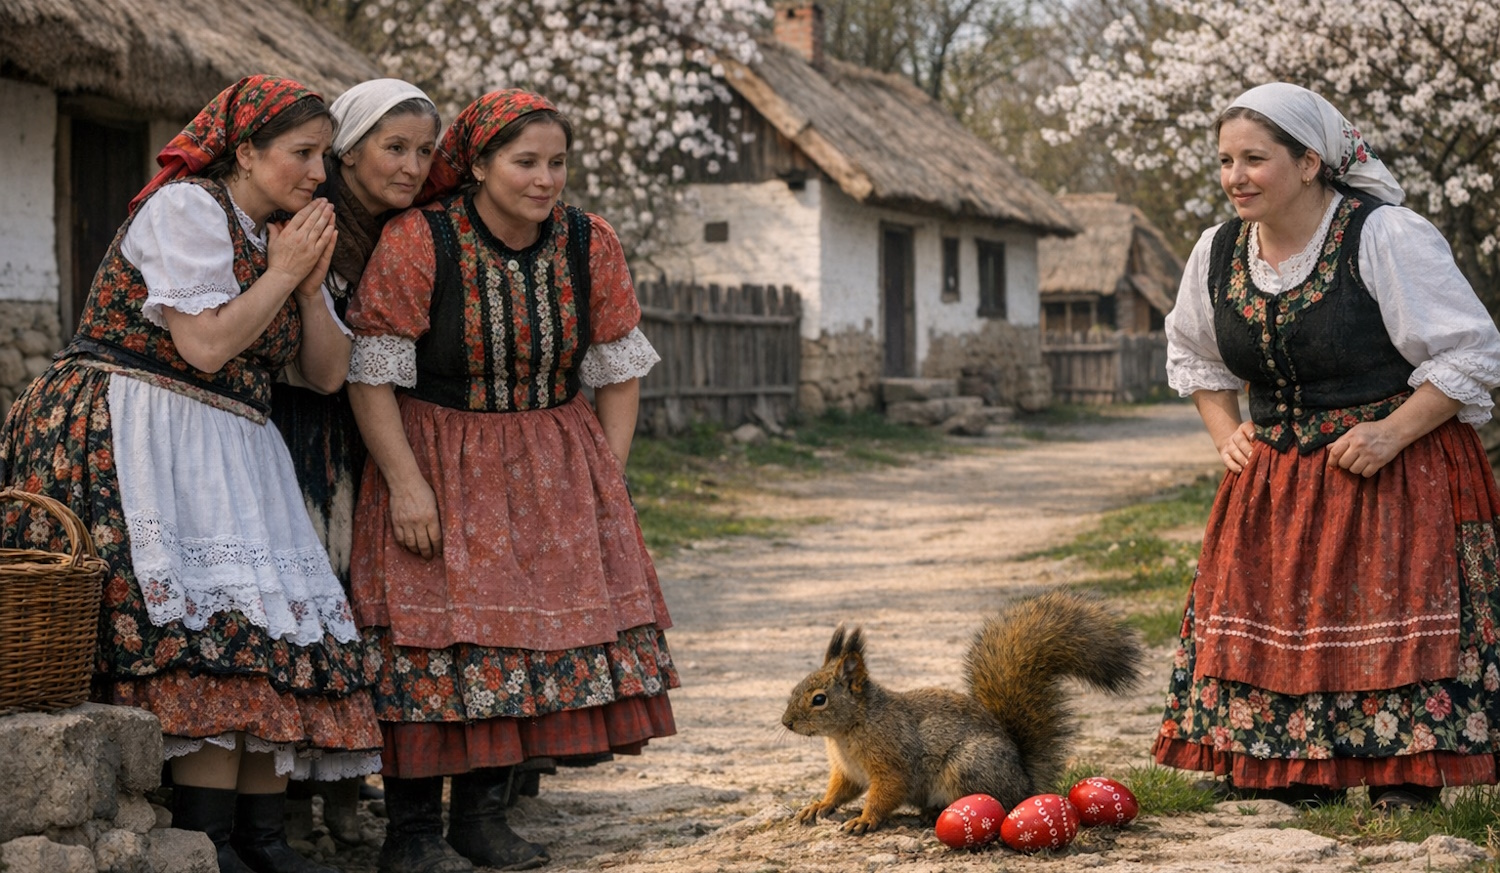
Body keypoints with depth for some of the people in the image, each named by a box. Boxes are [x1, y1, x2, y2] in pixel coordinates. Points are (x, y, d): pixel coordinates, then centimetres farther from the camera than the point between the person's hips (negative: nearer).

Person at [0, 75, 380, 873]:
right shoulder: (185, 208, -8)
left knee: (275, 625, -5)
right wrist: (282, 272, -8)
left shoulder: (278, 238, 18)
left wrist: (311, 283, 0)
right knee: (210, 627, -20)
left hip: (229, 450, 9)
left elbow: (327, 374, 14)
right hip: (137, 441, -8)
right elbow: (205, 346, -18)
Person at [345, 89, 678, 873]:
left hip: (552, 466, 4)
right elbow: (372, 373, -13)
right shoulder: (416, 242, -15)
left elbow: (619, 368, 7)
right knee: (434, 635, -7)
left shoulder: (590, 245, -2)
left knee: (536, 624, 0)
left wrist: (607, 477, 0)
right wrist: (407, 485, -17)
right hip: (438, 458, -4)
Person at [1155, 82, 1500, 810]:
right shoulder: (1218, 250, 3)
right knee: (1267, 633, 4)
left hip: (1395, 476, -6)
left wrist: (1391, 434, -18)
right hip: (1274, 483, 6)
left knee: (1392, 642, -9)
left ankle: (1406, 790, -1)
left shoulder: (1386, 238, -15)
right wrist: (1225, 433, 8)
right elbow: (1192, 354, 23)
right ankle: (1296, 785, 14)